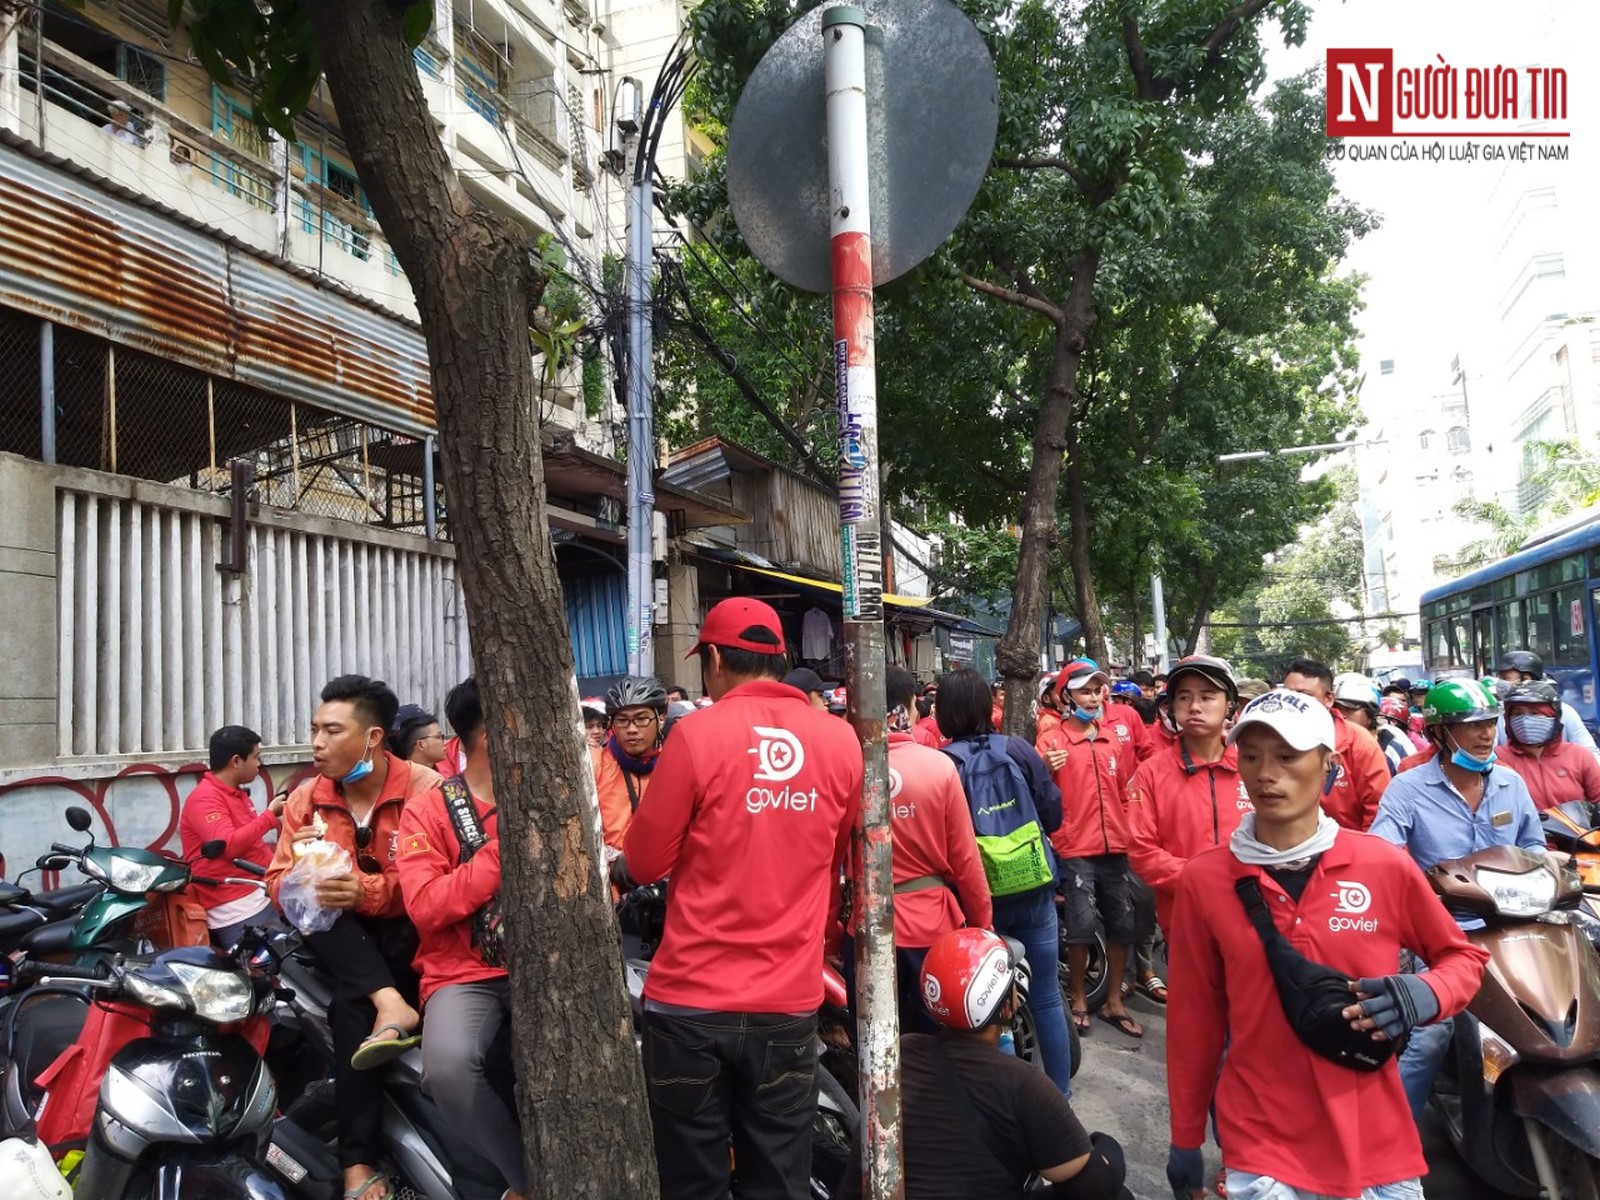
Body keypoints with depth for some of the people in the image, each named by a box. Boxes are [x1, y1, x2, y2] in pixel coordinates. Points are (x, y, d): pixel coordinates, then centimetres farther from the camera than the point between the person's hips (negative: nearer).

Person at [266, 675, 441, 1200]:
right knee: (317, 908, -26)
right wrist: (299, 872, -25)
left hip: (408, 937, -4)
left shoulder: (426, 789, -13)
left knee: (350, 1004, -32)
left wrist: (369, 891, -37)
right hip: (340, 943, 4)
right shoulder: (305, 798, 3)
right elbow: (279, 886, 0)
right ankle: (391, 1004, -38)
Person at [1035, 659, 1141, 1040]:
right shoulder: (1051, 742, -4)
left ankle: (1114, 1002, 25)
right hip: (1076, 851, -5)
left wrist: (1129, 831, 16)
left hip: (1115, 848, 5)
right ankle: (1077, 999, 14)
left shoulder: (1112, 741, 13)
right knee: (1082, 927, -7)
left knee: (1121, 925, 9)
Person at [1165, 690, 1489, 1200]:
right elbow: (1193, 1018, 0)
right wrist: (1186, 1139, 7)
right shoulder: (1203, 879, -7)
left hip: (1377, 1143, 1)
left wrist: (1425, 996, -14)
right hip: (1260, 1148, -1)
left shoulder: (1386, 865, -7)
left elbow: (1464, 957, 8)